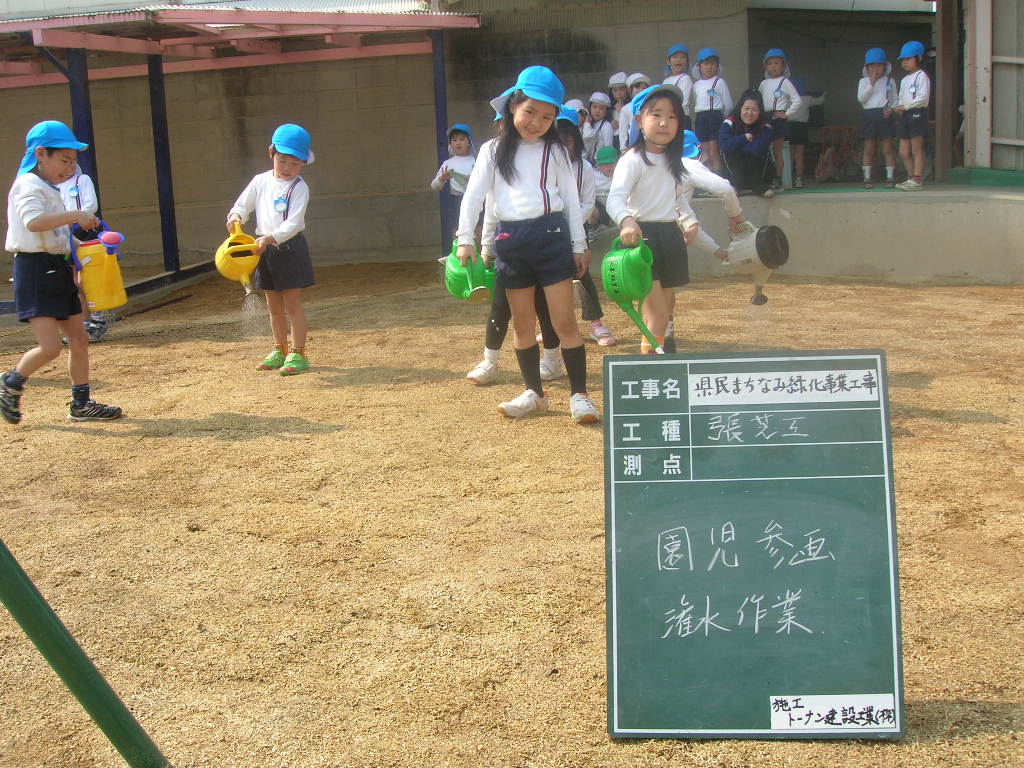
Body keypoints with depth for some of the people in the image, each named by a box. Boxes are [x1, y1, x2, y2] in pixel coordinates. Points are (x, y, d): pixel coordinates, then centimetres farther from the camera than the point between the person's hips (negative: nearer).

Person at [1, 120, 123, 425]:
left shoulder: (51, 190, 18)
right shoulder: (28, 186, -12)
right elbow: (34, 222, -32)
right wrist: (74, 215, -35)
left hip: (58, 269, 10)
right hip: (35, 270, -10)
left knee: (79, 339, 9)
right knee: (50, 346, -14)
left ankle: (81, 404, 19)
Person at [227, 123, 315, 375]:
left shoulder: (299, 187, -10)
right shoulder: (260, 181, 7)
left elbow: (293, 224, -19)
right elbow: (242, 205, 12)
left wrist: (271, 238, -32)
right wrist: (236, 217, -11)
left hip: (290, 247, -6)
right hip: (265, 250, 6)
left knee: (292, 304, -4)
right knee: (274, 306, 14)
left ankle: (298, 353, 2)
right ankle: (280, 351, 26)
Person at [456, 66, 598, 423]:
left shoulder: (555, 151, 7)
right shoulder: (493, 151, 7)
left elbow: (571, 198, 8)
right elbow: (473, 195, 4)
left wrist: (579, 245, 5)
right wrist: (465, 240, -3)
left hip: (551, 235, -2)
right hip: (510, 239, 2)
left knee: (564, 320, -4)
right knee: (522, 323, 9)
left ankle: (580, 395, 1)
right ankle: (534, 393, 22)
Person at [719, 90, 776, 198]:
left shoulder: (765, 127, -17)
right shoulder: (730, 122, -14)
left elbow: (757, 149, -33)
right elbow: (725, 144, -30)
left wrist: (735, 144, -22)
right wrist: (745, 138, -26)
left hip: (759, 169, 0)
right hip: (735, 169, 0)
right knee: (728, 152, -26)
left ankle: (761, 185, -6)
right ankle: (735, 184, -8)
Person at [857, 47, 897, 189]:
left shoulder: (890, 81, 10)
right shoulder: (864, 81, 9)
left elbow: (895, 100, 10)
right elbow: (861, 98, -5)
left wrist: (891, 109, -10)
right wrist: (871, 83, -10)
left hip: (885, 115, 0)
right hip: (869, 115, 0)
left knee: (888, 148, -1)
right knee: (869, 149, 1)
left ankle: (890, 177, 2)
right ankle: (867, 178, 4)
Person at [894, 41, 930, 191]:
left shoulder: (921, 76, -5)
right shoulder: (904, 80, 21)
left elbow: (923, 97, -15)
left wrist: (906, 106, -16)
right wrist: (899, 107, 2)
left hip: (917, 113, -8)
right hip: (905, 116, 8)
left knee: (917, 150, -6)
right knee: (903, 152, 7)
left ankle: (916, 180, -7)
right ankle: (911, 177, 16)